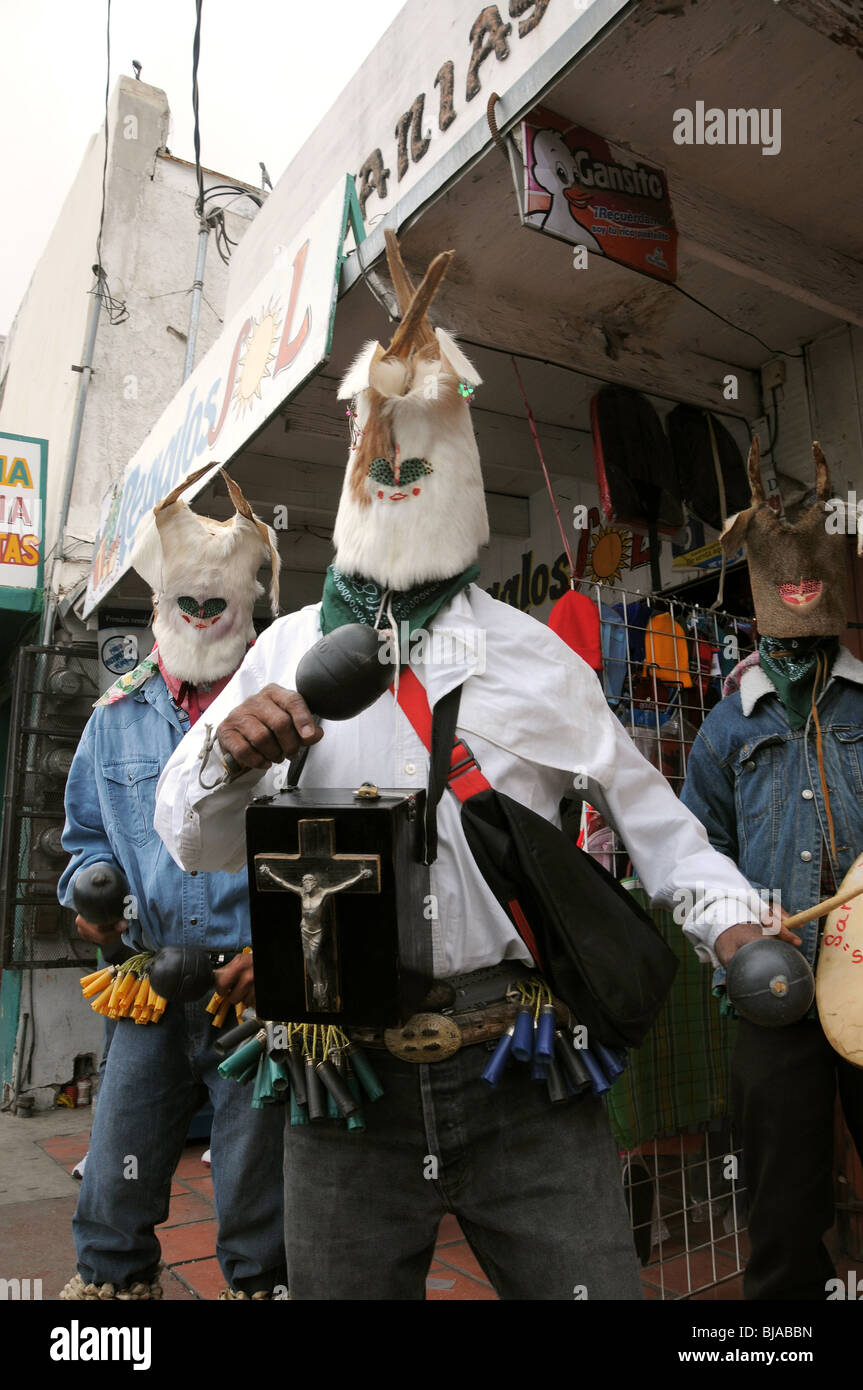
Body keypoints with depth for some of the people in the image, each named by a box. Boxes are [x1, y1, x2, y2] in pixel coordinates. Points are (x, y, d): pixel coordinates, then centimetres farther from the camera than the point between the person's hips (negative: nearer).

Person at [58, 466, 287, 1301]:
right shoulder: (117, 716, 8)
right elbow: (87, 836, 20)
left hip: (258, 991, -3)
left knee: (255, 1206, 13)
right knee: (111, 1198, 16)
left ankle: (255, 1282, 37)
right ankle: (110, 1279, 41)